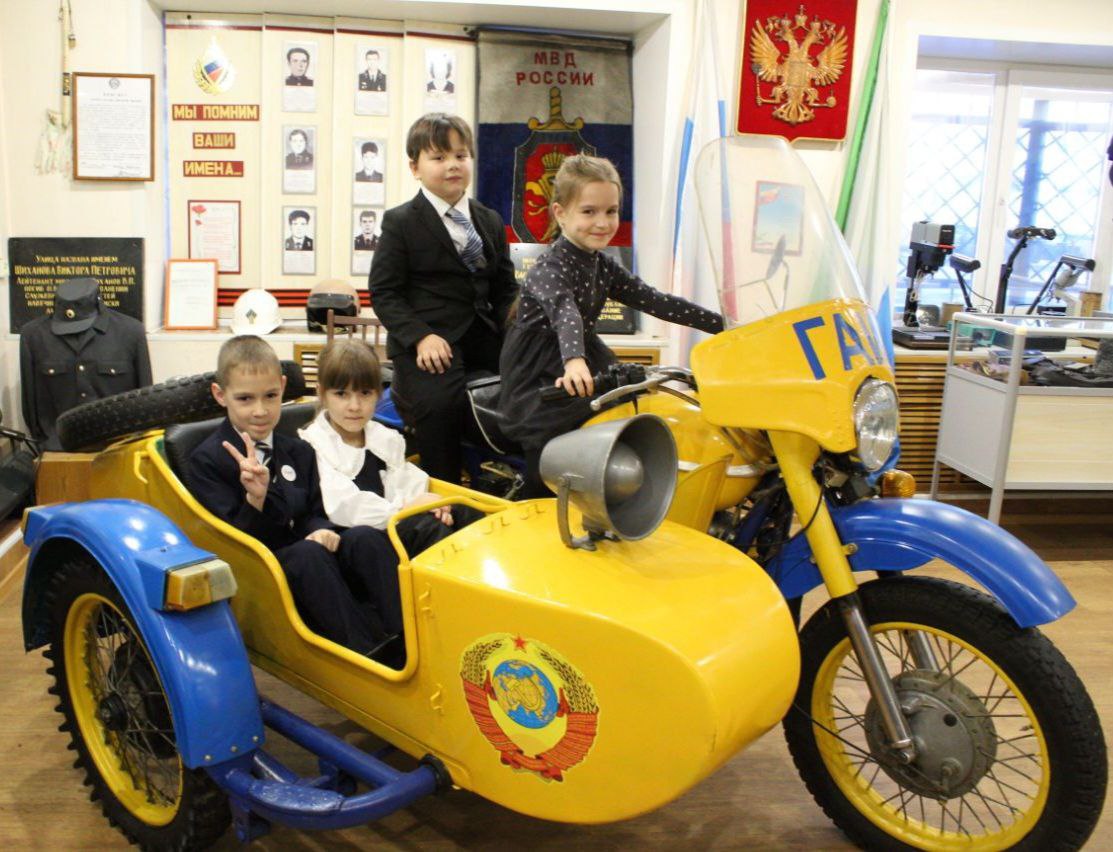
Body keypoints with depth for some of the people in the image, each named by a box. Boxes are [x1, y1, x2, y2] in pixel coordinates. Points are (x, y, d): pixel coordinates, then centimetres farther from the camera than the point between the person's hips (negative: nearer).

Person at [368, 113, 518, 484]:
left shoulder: (491, 222, 18)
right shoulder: (400, 222, 1)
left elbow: (505, 287, 20)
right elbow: (383, 292, -4)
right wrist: (419, 337, -17)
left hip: (482, 336, 5)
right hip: (426, 341, -5)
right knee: (440, 404, -29)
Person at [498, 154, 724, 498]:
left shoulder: (603, 266, 7)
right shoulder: (550, 268, -18)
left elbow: (654, 301, 6)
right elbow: (564, 313, -39)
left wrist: (721, 324, 2)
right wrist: (574, 361, -58)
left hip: (585, 359, 8)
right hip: (539, 381, -8)